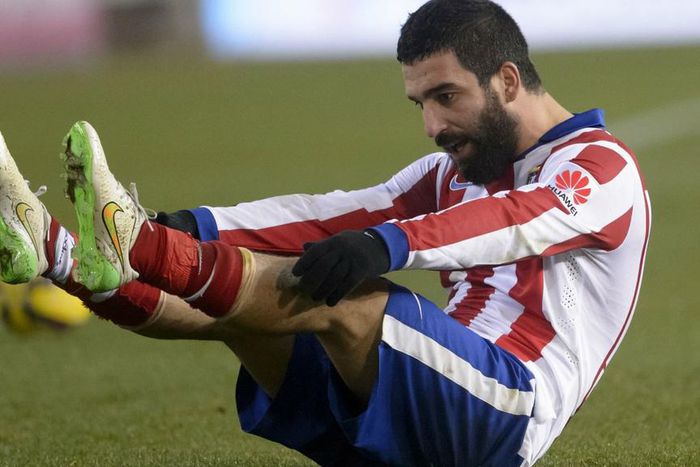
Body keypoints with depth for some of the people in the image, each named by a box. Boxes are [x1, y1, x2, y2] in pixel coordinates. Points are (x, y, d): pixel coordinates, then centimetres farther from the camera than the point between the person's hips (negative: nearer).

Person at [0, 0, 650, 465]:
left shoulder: (602, 165, 1)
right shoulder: (453, 172, 26)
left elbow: (524, 218, -21)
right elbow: (335, 216, 11)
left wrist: (390, 244, -40)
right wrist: (198, 228, -6)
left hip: (512, 406, -8)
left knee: (333, 297, -30)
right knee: (228, 304, -6)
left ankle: (134, 244, -47)